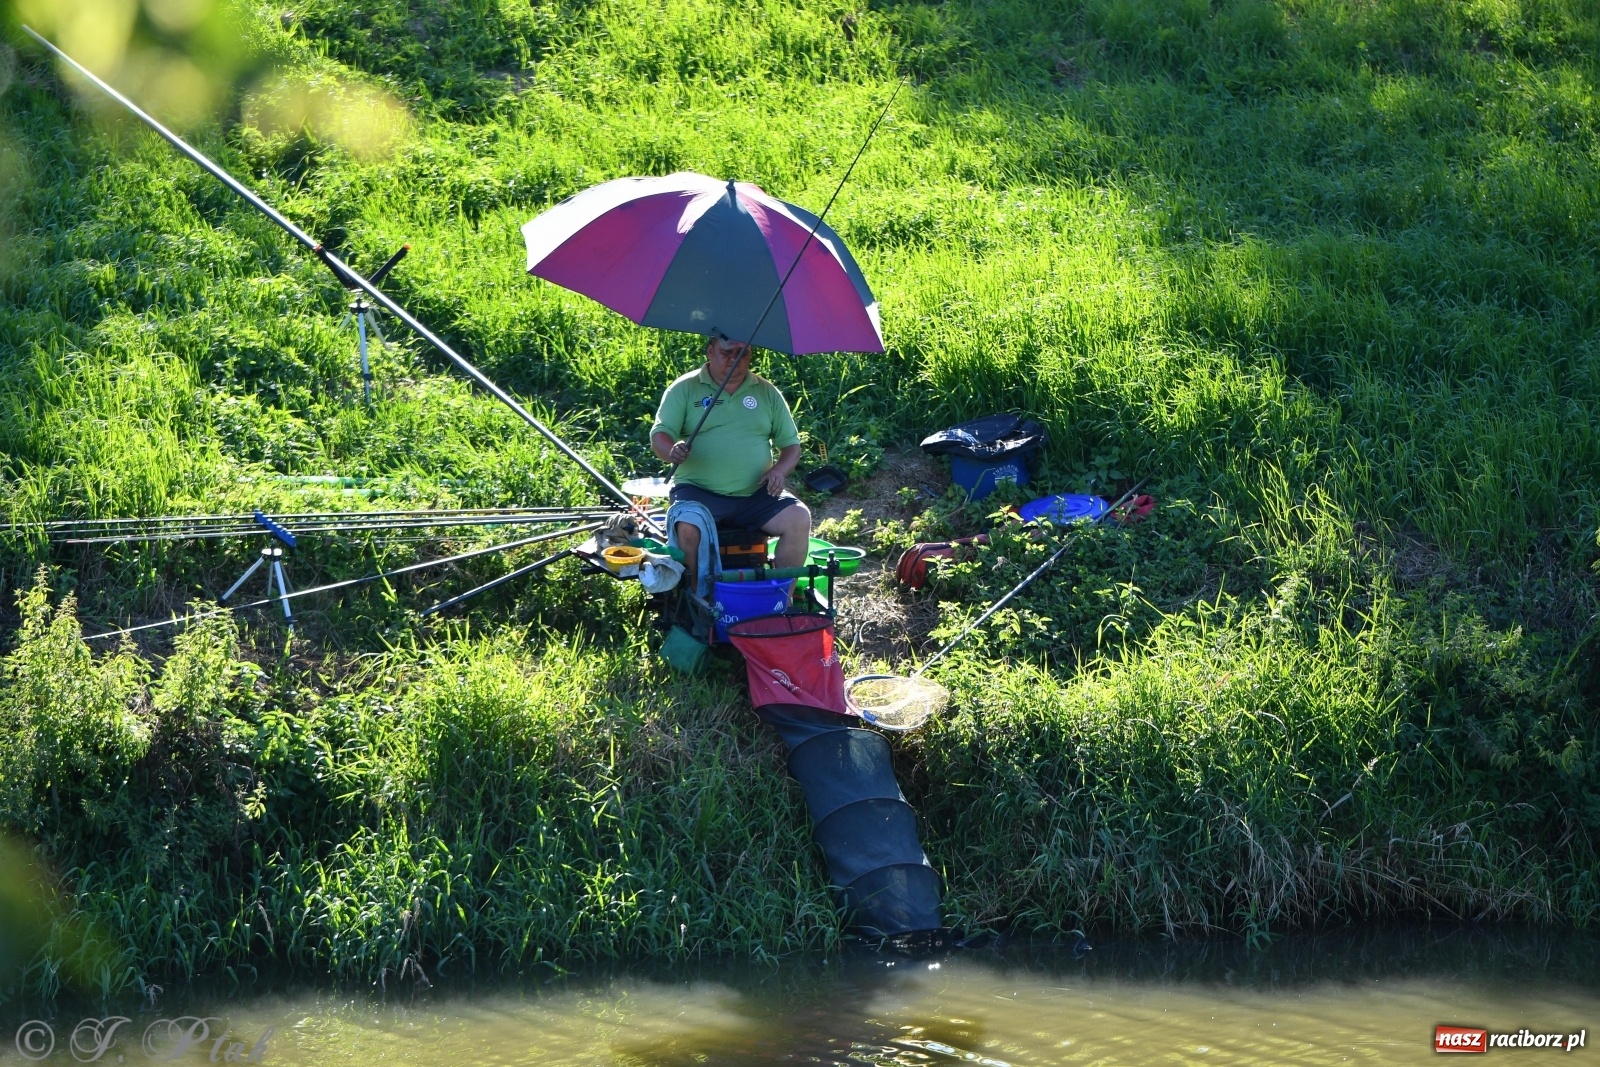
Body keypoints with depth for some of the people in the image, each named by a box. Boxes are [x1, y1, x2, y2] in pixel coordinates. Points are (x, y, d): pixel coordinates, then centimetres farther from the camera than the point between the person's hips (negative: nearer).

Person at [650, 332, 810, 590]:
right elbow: (659, 435, -2)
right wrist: (671, 450, -27)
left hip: (756, 494, 3)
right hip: (699, 491, -3)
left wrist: (780, 470, -7)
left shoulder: (767, 392, 12)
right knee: (687, 528, -34)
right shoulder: (685, 389, 5)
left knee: (799, 518, -22)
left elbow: (791, 444, 15)